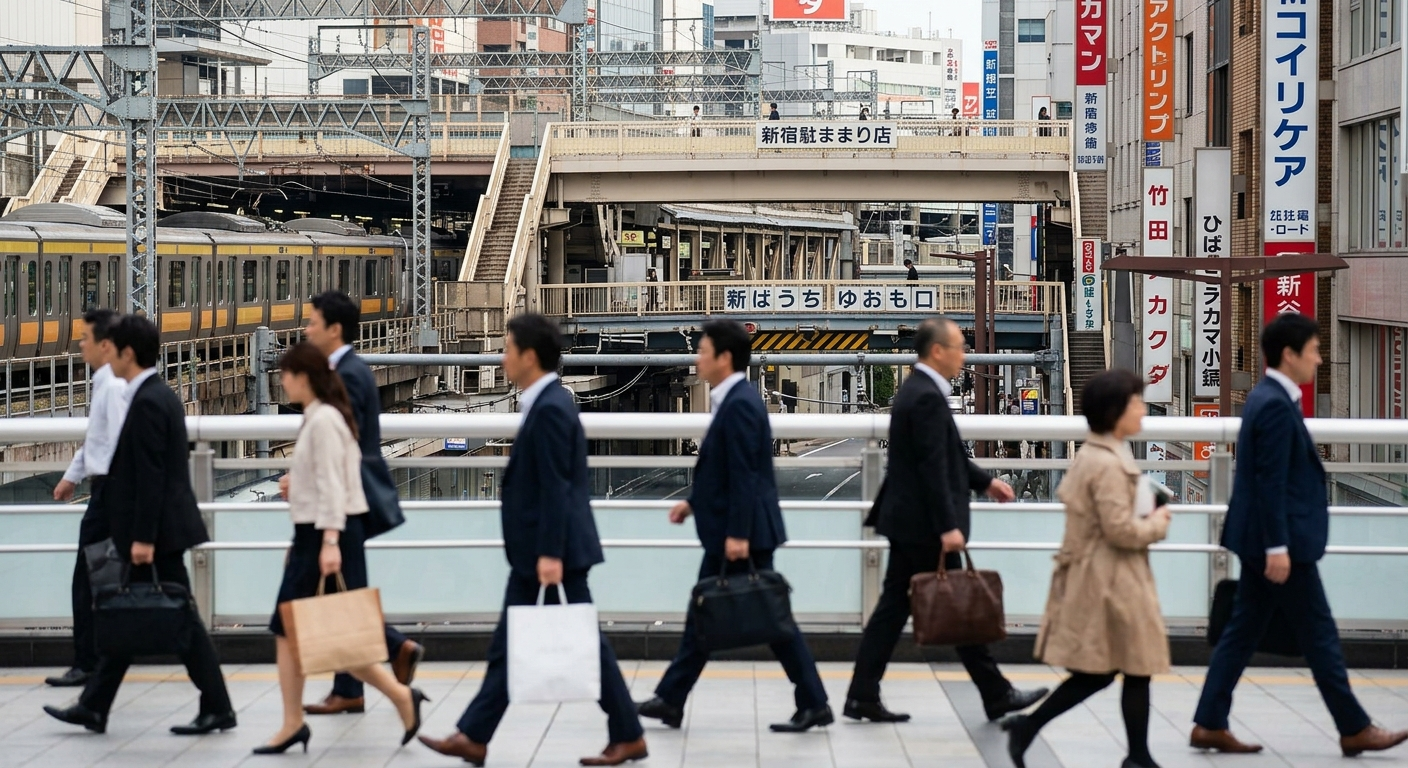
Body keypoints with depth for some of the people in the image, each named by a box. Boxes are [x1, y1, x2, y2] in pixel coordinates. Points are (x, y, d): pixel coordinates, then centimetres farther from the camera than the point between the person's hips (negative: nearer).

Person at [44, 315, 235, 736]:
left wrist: (143, 538, -21)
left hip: (161, 530, -10)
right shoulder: (159, 395, 13)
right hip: (160, 529, 10)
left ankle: (217, 708, 2)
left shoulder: (148, 402, -17)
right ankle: (94, 706, 17)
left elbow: (150, 476, -21)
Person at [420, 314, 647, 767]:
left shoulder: (550, 409, -18)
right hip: (533, 552, 10)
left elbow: (555, 488, -22)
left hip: (555, 552, -10)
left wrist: (551, 555, -24)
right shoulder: (547, 403, 13)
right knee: (508, 646, 10)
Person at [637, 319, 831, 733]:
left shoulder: (740, 404, -18)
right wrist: (695, 502, 18)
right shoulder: (734, 400, 12)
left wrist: (738, 535, -24)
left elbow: (744, 475, -23)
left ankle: (813, 704, 4)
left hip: (743, 534, -11)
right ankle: (670, 700, 16)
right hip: (725, 531, 11)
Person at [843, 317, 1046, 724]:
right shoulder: (927, 398, -19)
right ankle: (996, 695, 10)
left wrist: (985, 482, 25)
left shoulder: (915, 391, 13)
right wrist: (948, 526, -23)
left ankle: (863, 696, 9)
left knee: (894, 606, 9)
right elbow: (933, 467, -23)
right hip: (924, 525, -10)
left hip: (907, 522, 10)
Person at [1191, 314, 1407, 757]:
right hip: (1279, 541, -10)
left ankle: (1210, 725, 10)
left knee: (1243, 633, 10)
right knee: (1319, 636, 0)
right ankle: (1355, 729, 9)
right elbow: (1271, 482, -22)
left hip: (1260, 541, 10)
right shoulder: (1276, 405, -18)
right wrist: (1278, 547, -23)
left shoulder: (1267, 398, 13)